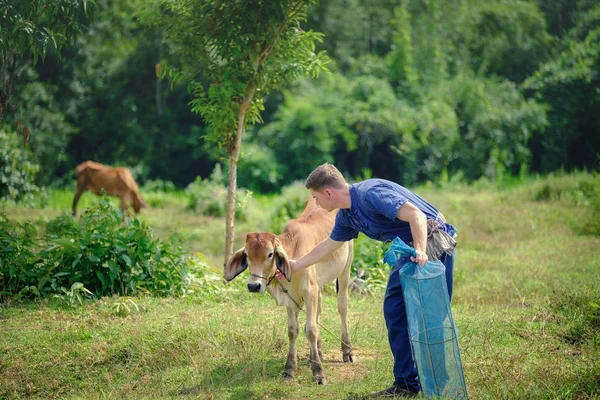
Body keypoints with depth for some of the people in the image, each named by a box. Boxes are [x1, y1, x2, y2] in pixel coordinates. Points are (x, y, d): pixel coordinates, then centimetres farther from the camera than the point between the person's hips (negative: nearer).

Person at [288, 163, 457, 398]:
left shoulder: (371, 193, -21)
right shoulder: (346, 216, 9)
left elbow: (416, 214, -28)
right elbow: (328, 246, 26)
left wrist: (420, 251, -38)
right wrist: (297, 265, 34)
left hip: (433, 243, -9)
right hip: (408, 249, 9)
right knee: (394, 310, 6)